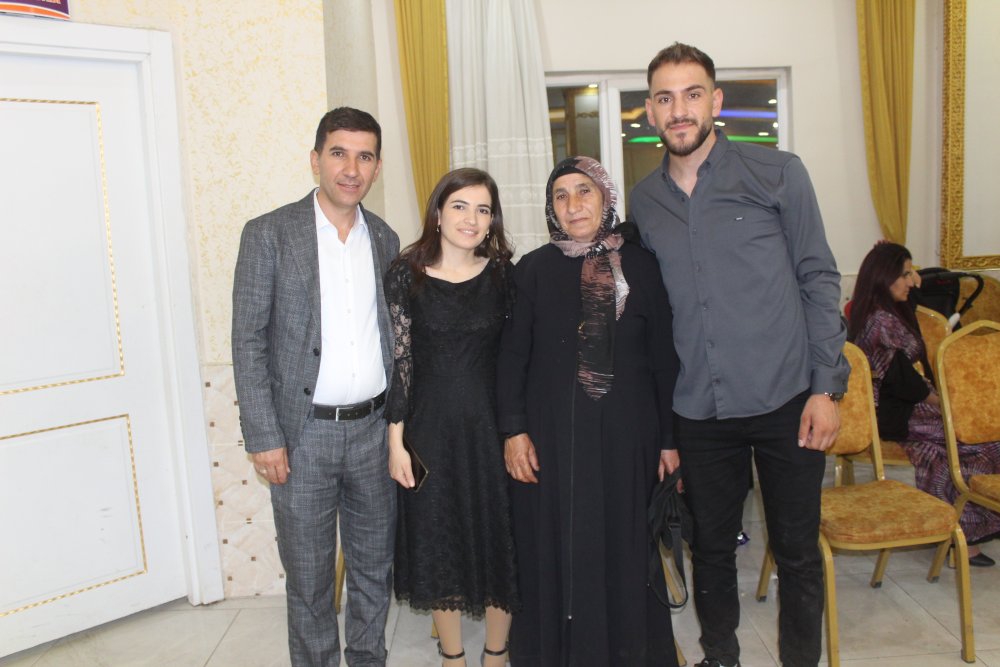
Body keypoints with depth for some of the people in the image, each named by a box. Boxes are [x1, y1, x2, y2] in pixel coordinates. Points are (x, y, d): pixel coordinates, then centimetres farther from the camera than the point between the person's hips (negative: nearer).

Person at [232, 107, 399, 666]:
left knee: (375, 565, 17)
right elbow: (249, 341, -7)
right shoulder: (269, 234, -6)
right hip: (303, 433, -3)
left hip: (374, 428, 4)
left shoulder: (385, 239, 6)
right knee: (309, 575, 10)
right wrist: (264, 437, -10)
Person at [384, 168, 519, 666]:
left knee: (498, 537, 9)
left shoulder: (501, 272, 1)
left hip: (490, 422, 1)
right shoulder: (407, 273, -4)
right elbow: (399, 358, -4)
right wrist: (396, 438, -6)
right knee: (438, 542, 11)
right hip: (431, 425, -1)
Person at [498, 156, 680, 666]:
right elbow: (511, 357, 0)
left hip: (625, 436, 1)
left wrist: (669, 439, 1)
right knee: (558, 553, 8)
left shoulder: (640, 267, 3)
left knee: (625, 551, 9)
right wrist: (514, 431, -8)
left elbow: (663, 358, 3)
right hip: (553, 438, 0)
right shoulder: (533, 270, 2)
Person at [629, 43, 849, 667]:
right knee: (711, 546, 16)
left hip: (786, 402, -2)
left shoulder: (777, 172, -3)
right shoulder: (643, 201, 5)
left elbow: (819, 280, -2)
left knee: (797, 552, 9)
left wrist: (827, 386, -8)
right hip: (700, 411, 3)